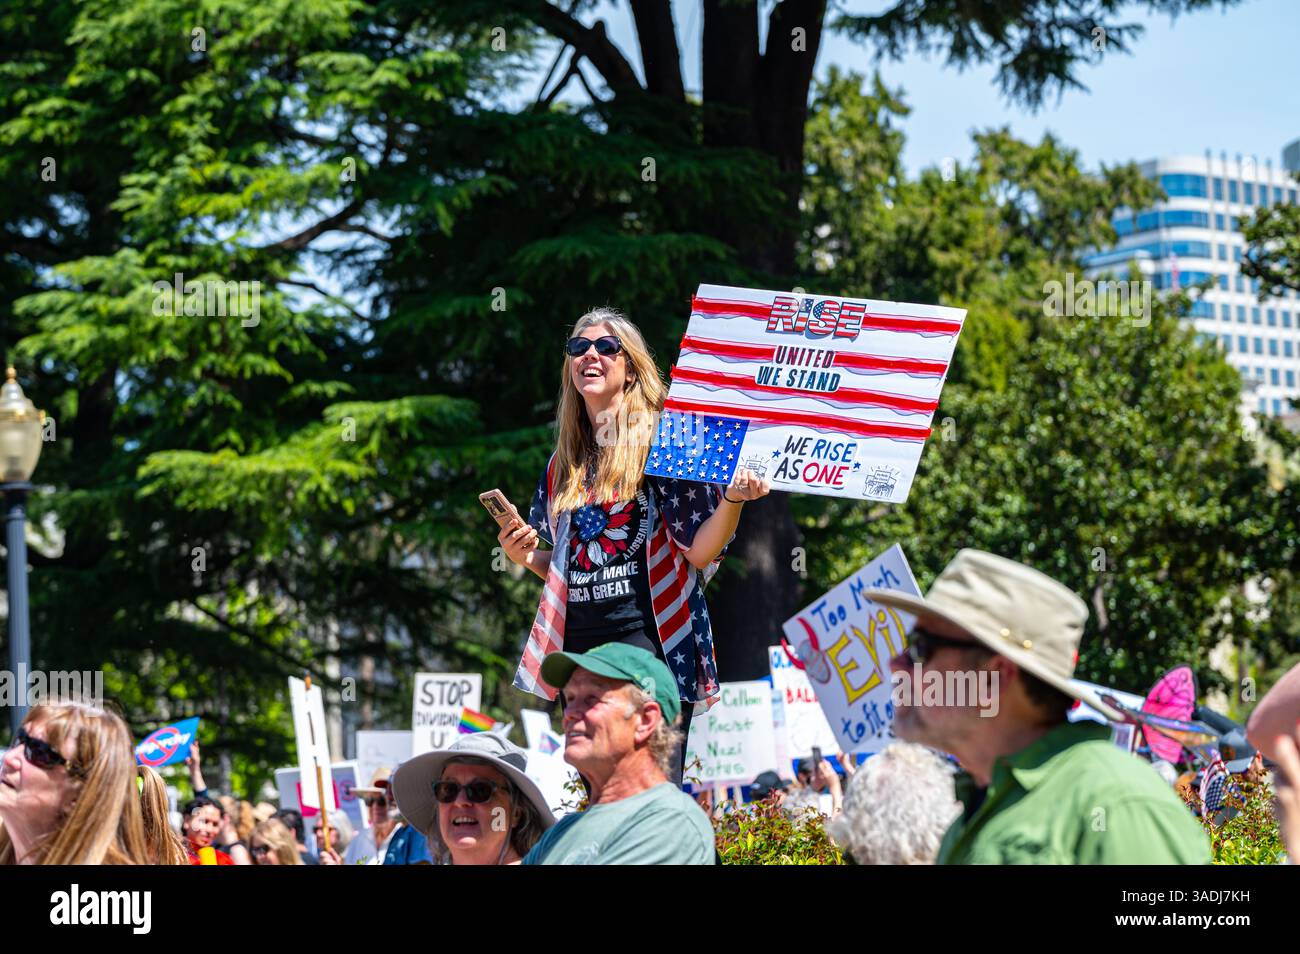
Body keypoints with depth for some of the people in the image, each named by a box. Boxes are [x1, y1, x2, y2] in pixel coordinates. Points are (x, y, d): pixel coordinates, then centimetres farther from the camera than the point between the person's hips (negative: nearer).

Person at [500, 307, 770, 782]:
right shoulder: (565, 462, 18)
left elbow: (700, 551, -6)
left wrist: (733, 499, -23)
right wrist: (527, 556, 5)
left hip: (646, 635, -6)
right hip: (577, 640, 6)